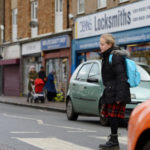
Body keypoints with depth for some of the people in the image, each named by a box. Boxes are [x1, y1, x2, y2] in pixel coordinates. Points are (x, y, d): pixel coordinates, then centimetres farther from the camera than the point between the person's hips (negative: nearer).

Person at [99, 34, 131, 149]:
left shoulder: (115, 57, -13)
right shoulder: (106, 57, 17)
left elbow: (121, 77, -18)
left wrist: (119, 96, -22)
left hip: (116, 92, -9)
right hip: (110, 92, 9)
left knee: (113, 115, -7)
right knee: (110, 115, 9)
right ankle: (113, 140, 15)